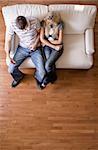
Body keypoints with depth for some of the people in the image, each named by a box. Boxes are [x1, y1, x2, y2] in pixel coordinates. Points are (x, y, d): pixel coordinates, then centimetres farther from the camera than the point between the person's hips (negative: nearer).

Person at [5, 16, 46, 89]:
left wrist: (35, 44, -16)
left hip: (35, 49, -1)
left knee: (42, 73, -14)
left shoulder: (35, 21, -21)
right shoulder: (12, 25, -18)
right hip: (22, 48, 2)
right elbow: (8, 40, -8)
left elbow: (40, 33, -1)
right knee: (11, 69, -11)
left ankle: (38, 79, 25)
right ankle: (19, 77, 26)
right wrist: (8, 56, -13)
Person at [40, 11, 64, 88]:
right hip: (47, 46, 2)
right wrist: (54, 46, -17)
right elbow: (42, 39, -12)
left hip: (57, 47, -2)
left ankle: (48, 78, 11)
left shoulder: (60, 25, -13)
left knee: (47, 65, -20)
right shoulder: (44, 23, -9)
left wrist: (47, 41, -8)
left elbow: (59, 41, -12)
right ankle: (53, 77, 9)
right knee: (51, 63, -21)